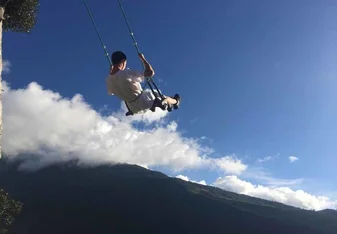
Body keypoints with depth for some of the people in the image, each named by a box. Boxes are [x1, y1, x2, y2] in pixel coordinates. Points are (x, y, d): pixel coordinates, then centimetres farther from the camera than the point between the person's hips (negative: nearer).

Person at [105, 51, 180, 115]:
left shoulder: (108, 80, -12)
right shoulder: (127, 73, -33)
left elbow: (110, 93, 11)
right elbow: (150, 72, -29)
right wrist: (143, 58, -13)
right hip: (144, 103, -6)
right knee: (163, 98, 23)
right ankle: (175, 102, 53)